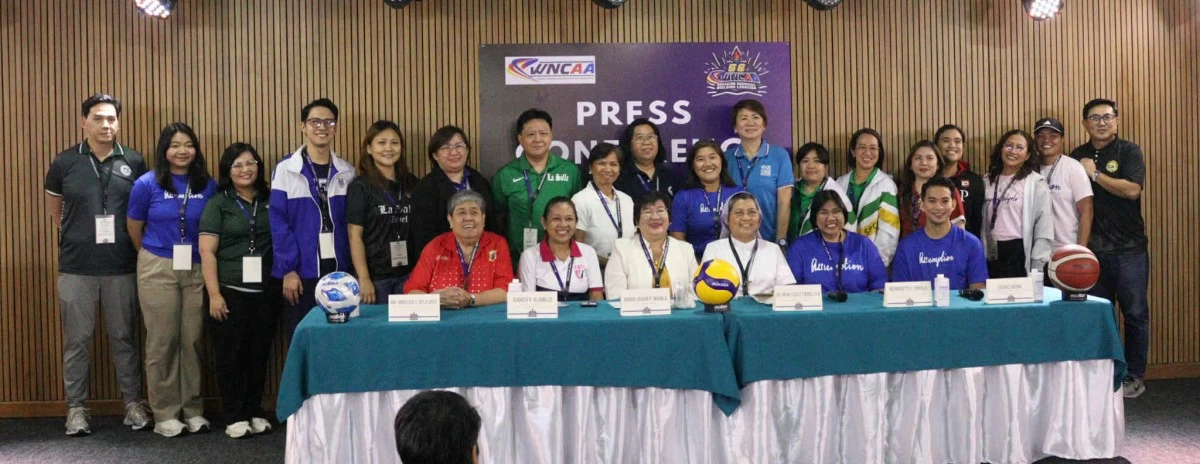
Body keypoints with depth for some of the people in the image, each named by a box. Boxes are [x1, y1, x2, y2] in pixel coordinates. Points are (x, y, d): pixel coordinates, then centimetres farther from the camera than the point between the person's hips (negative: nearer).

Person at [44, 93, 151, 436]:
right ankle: (76, 408, 17)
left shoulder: (134, 162, 1)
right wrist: (75, 237, 12)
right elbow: (53, 207, 15)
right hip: (76, 268, 0)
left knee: (124, 337, 9)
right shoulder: (65, 162, 1)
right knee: (77, 339, 6)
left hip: (122, 268, 0)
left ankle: (134, 402, 18)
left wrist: (132, 243, 5)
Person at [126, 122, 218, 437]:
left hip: (197, 270, 1)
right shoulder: (147, 184, -3)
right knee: (162, 342, 2)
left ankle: (193, 410, 16)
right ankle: (165, 414, 11)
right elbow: (134, 228, 9)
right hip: (158, 269, -1)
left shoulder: (208, 186, 1)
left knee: (193, 340, 5)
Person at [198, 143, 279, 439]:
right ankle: (235, 416, 11)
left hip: (265, 292, 3)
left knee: (259, 353, 7)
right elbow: (207, 251, -4)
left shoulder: (270, 201, 10)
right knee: (230, 353, 2)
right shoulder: (218, 203, 1)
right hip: (229, 291, -3)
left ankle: (254, 412, 19)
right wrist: (214, 294, -10)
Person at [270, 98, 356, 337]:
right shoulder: (285, 169, -2)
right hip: (301, 272, -3)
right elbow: (279, 223, -6)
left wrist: (352, 269, 2)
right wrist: (288, 269, -12)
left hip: (339, 270, 3)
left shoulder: (347, 172, 8)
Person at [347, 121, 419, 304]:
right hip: (376, 276, -3)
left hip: (409, 273, 4)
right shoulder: (360, 187, -3)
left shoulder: (411, 184, 9)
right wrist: (363, 279, -14)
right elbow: (355, 236, -8)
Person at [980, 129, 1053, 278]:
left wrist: (1037, 266, -11)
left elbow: (1044, 227, -5)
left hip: (1020, 253, -4)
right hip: (992, 253, 4)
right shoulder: (988, 181, 12)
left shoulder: (1036, 182, -1)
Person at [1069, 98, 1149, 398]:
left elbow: (1132, 189, -16)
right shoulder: (1077, 157, 9)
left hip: (1129, 249, -3)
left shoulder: (1129, 152, 0)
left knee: (1135, 313, 2)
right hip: (1093, 250, 3)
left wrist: (1095, 174, -10)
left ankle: (1134, 376, 13)